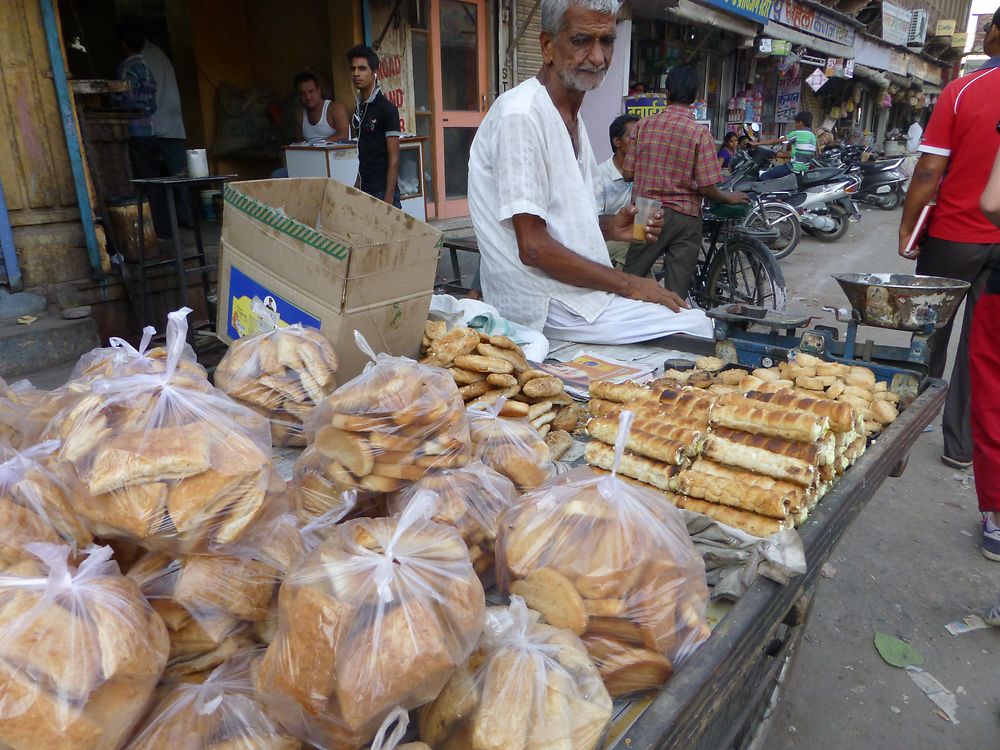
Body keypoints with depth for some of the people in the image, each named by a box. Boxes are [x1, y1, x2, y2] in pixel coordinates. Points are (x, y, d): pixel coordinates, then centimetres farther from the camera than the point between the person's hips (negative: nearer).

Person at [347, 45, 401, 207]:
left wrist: (389, 199, -17)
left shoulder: (387, 109, -9)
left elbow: (394, 159, -12)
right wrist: (357, 187, 14)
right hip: (364, 190, 6)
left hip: (382, 192, -6)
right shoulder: (359, 108, 11)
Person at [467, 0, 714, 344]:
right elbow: (534, 246, -22)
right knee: (695, 328, -13)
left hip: (577, 289, 10)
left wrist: (612, 227, 1)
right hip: (543, 306, -10)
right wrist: (628, 284, -14)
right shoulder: (521, 116, -17)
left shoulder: (572, 116, 14)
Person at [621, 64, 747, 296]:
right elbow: (707, 188, -12)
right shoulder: (700, 133, -10)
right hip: (685, 218, -2)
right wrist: (730, 198, 8)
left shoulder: (643, 126, -2)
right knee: (677, 293, 6)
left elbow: (628, 174, 2)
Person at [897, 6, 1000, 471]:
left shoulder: (961, 91, -10)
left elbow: (929, 171, -13)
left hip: (953, 235, -2)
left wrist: (907, 225, -3)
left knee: (929, 334, 15)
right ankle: (962, 445, 15)